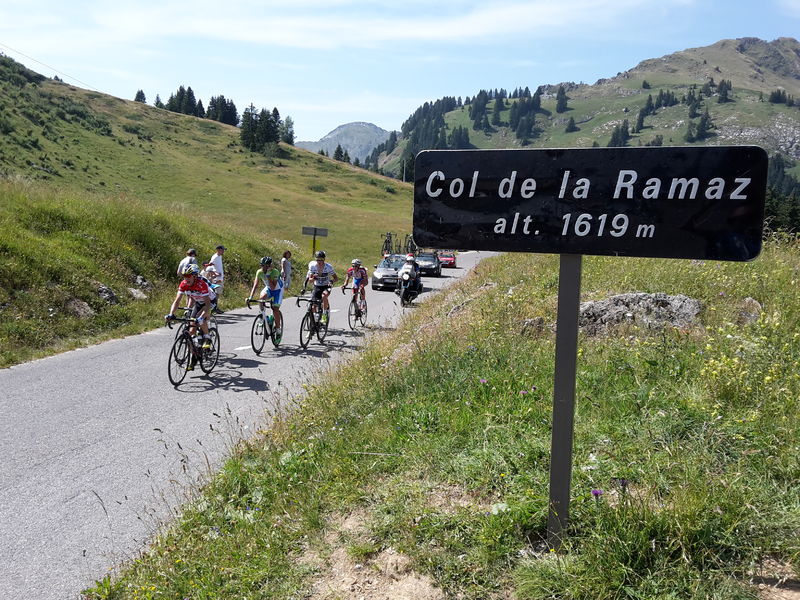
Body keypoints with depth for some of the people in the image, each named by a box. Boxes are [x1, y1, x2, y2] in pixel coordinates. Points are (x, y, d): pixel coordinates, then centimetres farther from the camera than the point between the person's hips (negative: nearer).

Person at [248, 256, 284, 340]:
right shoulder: (259, 272, -22)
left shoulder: (275, 272, -32)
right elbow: (255, 285, -27)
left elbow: (273, 287, -37)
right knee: (261, 297, -29)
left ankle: (278, 329, 2)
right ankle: (262, 316, -7)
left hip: (277, 289, -4)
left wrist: (268, 276, -44)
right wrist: (250, 297, -39)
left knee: (275, 309, -13)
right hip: (268, 288, 4)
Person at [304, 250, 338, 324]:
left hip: (326, 287, -2)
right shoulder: (312, 266, -13)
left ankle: (325, 314, -18)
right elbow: (310, 279, -12)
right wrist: (313, 278, -35)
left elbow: (336, 278, -10)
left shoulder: (328, 267, -17)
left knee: (324, 296, -36)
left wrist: (332, 281, -32)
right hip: (317, 287, 2)